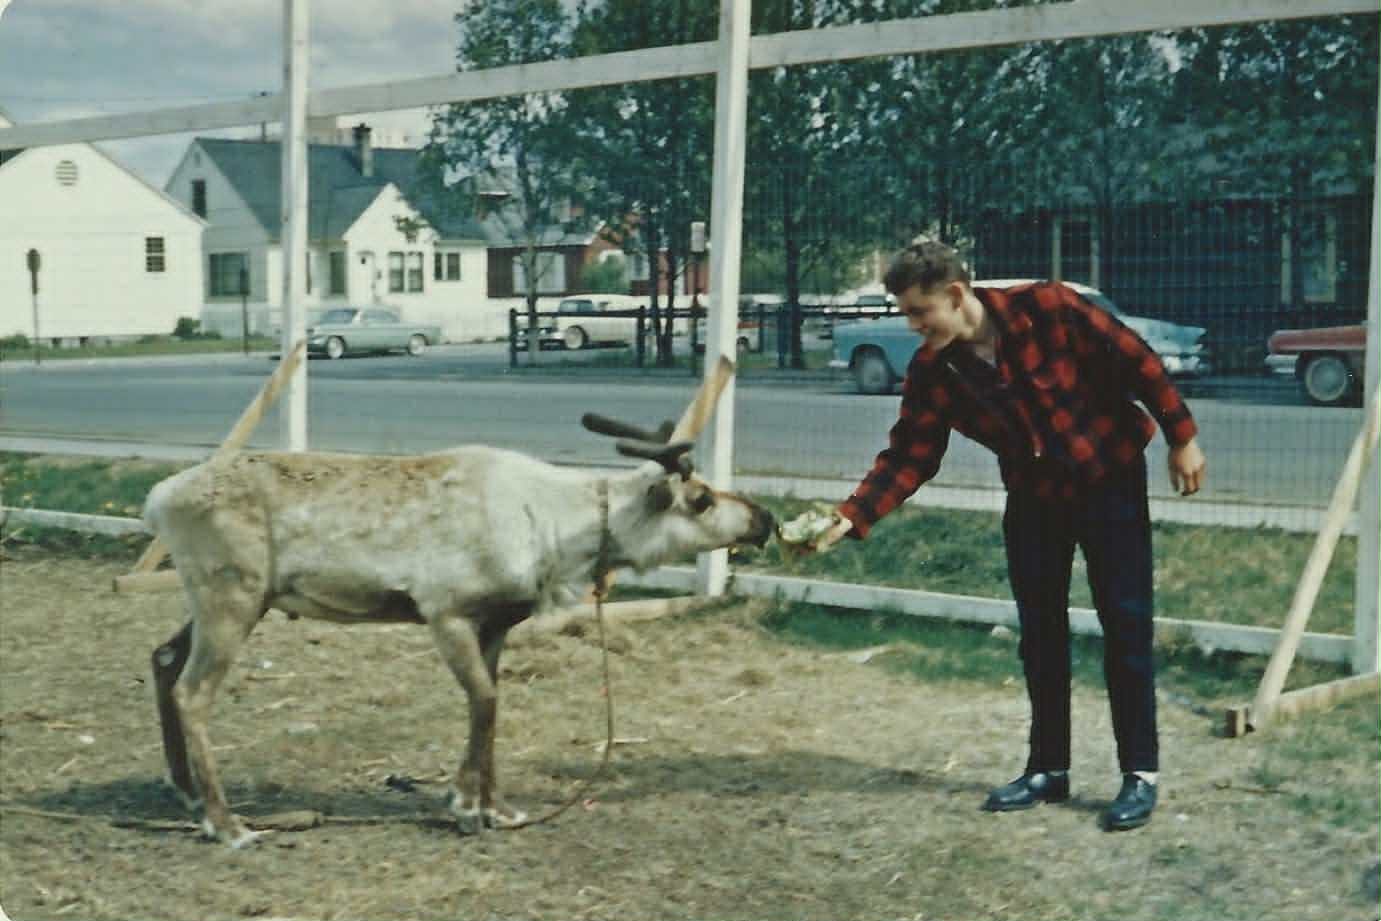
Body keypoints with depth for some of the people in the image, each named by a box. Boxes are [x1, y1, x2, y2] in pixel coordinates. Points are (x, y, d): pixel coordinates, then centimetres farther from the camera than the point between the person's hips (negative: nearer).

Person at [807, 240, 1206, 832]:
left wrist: (1182, 438, -12)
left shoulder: (1047, 310, -23)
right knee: (1040, 632, 8)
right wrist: (850, 518, -23)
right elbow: (908, 456, -10)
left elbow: (1136, 361, -15)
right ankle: (1048, 769, 20)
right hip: (1033, 497, 4)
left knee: (1125, 626, -3)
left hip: (1109, 480, -4)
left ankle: (1141, 773, 5)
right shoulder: (932, 372, -11)